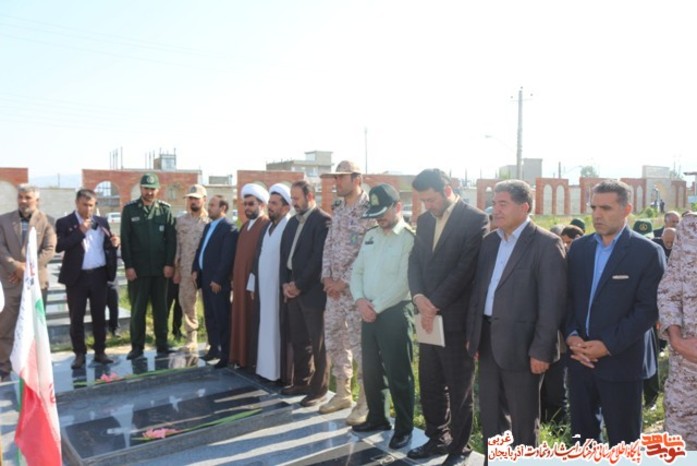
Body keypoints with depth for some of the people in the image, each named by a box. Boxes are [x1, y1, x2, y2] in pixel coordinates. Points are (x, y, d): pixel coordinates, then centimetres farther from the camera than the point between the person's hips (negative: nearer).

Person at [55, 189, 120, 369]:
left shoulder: (102, 222, 10)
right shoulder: (64, 223, -2)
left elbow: (107, 245, 12)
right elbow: (59, 247, -14)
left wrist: (114, 243, -11)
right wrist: (80, 231, -18)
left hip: (99, 275, 3)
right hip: (77, 276, -3)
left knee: (99, 316, 9)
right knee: (76, 317, 5)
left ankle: (100, 352, 19)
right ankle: (79, 354, 16)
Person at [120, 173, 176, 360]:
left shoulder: (165, 210, 4)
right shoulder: (129, 209, 2)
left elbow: (171, 239, 2)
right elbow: (125, 240, -1)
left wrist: (169, 263, -5)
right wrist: (128, 266, -7)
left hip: (160, 268, 1)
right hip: (138, 268, -1)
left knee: (160, 308, 8)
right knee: (137, 309, 6)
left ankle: (162, 344, 16)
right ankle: (137, 346, 16)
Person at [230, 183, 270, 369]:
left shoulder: (267, 226, -11)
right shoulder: (245, 226, 15)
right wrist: (235, 279, 11)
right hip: (241, 282, 8)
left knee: (256, 321, -1)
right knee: (243, 319, 12)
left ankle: (257, 361, 9)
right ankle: (244, 358, 21)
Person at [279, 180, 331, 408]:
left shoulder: (323, 220, -10)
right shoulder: (293, 221, 15)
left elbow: (319, 257, -16)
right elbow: (284, 253, 14)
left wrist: (299, 284, -13)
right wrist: (285, 283, 2)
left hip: (312, 291, -7)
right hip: (292, 289, 7)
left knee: (317, 343, 2)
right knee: (298, 341, 14)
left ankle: (318, 389, 12)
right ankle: (301, 382, 27)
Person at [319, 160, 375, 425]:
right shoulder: (338, 210, 13)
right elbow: (328, 245, 14)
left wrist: (344, 281, -15)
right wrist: (327, 277, 0)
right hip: (334, 287, 8)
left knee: (359, 343, -3)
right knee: (334, 340, 13)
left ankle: (365, 401, 11)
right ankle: (342, 393, 28)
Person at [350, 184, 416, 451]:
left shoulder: (409, 238, -11)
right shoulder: (371, 235, 12)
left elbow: (404, 283, -17)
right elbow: (357, 271, 11)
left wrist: (376, 307, -14)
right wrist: (360, 300, -5)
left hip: (395, 312, -7)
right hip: (369, 312, 7)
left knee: (398, 374, 3)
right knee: (371, 369, 16)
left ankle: (404, 428, 19)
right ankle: (377, 418, 34)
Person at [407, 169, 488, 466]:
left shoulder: (475, 220, -10)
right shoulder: (424, 221, 12)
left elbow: (465, 269, -16)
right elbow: (415, 262, 8)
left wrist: (435, 305, -15)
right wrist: (419, 297, -10)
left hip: (456, 318, -6)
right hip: (428, 316, 7)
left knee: (459, 388, 7)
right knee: (430, 384, 15)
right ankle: (437, 438, 33)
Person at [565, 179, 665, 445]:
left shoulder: (648, 252, -7)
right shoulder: (579, 247, 8)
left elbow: (649, 308, -12)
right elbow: (568, 297, 8)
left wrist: (608, 345, -17)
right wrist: (570, 335, -7)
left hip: (621, 361, -4)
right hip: (580, 357, 4)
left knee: (623, 441, 10)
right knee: (581, 434, 15)